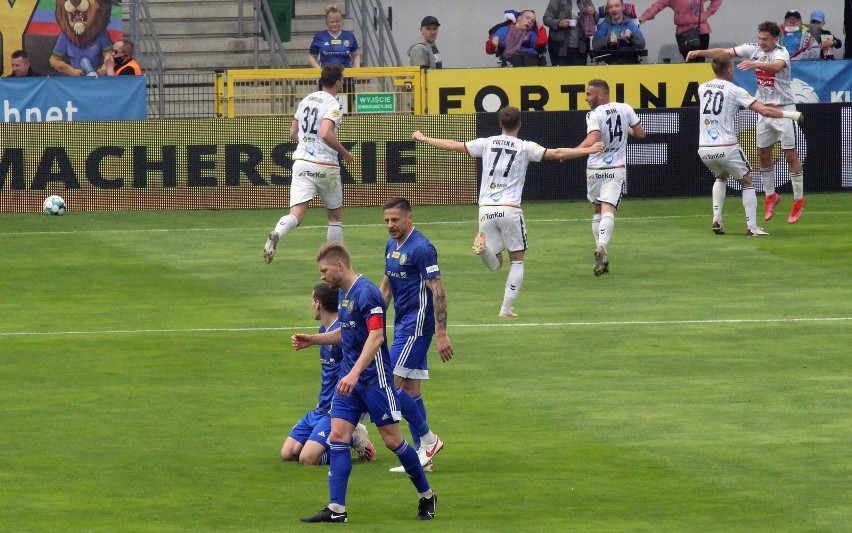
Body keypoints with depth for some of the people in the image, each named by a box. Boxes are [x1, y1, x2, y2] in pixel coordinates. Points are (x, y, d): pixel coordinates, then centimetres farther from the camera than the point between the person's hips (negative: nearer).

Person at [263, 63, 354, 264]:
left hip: (302, 163, 5)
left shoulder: (307, 100, 12)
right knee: (335, 215, 14)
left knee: (296, 213, -9)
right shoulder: (333, 105, -9)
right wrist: (345, 153, -9)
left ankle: (276, 234, -39)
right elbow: (326, 134, -23)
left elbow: (293, 133, 18)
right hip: (325, 167, -4)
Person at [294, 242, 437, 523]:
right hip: (349, 379, 9)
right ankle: (336, 508, -5)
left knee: (392, 439, -2)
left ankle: (427, 496, 16)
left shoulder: (366, 292, -17)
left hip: (374, 379, -9)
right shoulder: (343, 294, 11)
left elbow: (376, 336, -26)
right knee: (337, 436, -2)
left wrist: (355, 373, -34)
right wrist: (313, 339, 17)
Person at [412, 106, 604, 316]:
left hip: (486, 210, 3)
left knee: (495, 264, 10)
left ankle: (482, 245, -22)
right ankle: (507, 308, 5)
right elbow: (557, 154, -3)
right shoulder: (524, 147, 2)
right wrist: (588, 150, 4)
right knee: (517, 261, 12)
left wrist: (423, 139, 26)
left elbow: (453, 145, 14)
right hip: (510, 209, -3)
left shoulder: (487, 143, 9)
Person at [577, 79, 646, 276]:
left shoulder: (594, 115, -12)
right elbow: (640, 133, 10)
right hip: (616, 169, 1)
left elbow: (592, 140, -27)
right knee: (608, 210, -9)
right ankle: (602, 246, -33)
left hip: (594, 169, -1)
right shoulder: (625, 109, 1)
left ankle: (600, 249, 13)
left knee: (597, 210, 16)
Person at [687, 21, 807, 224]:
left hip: (783, 108, -6)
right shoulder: (753, 49, 1)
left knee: (790, 154, -3)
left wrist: (755, 64, -56)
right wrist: (701, 52, -16)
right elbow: (725, 52, -3)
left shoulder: (781, 52, -17)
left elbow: (777, 66, -40)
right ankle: (770, 196, 25)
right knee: (763, 153, 10)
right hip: (764, 108, 6)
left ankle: (799, 199, 7)